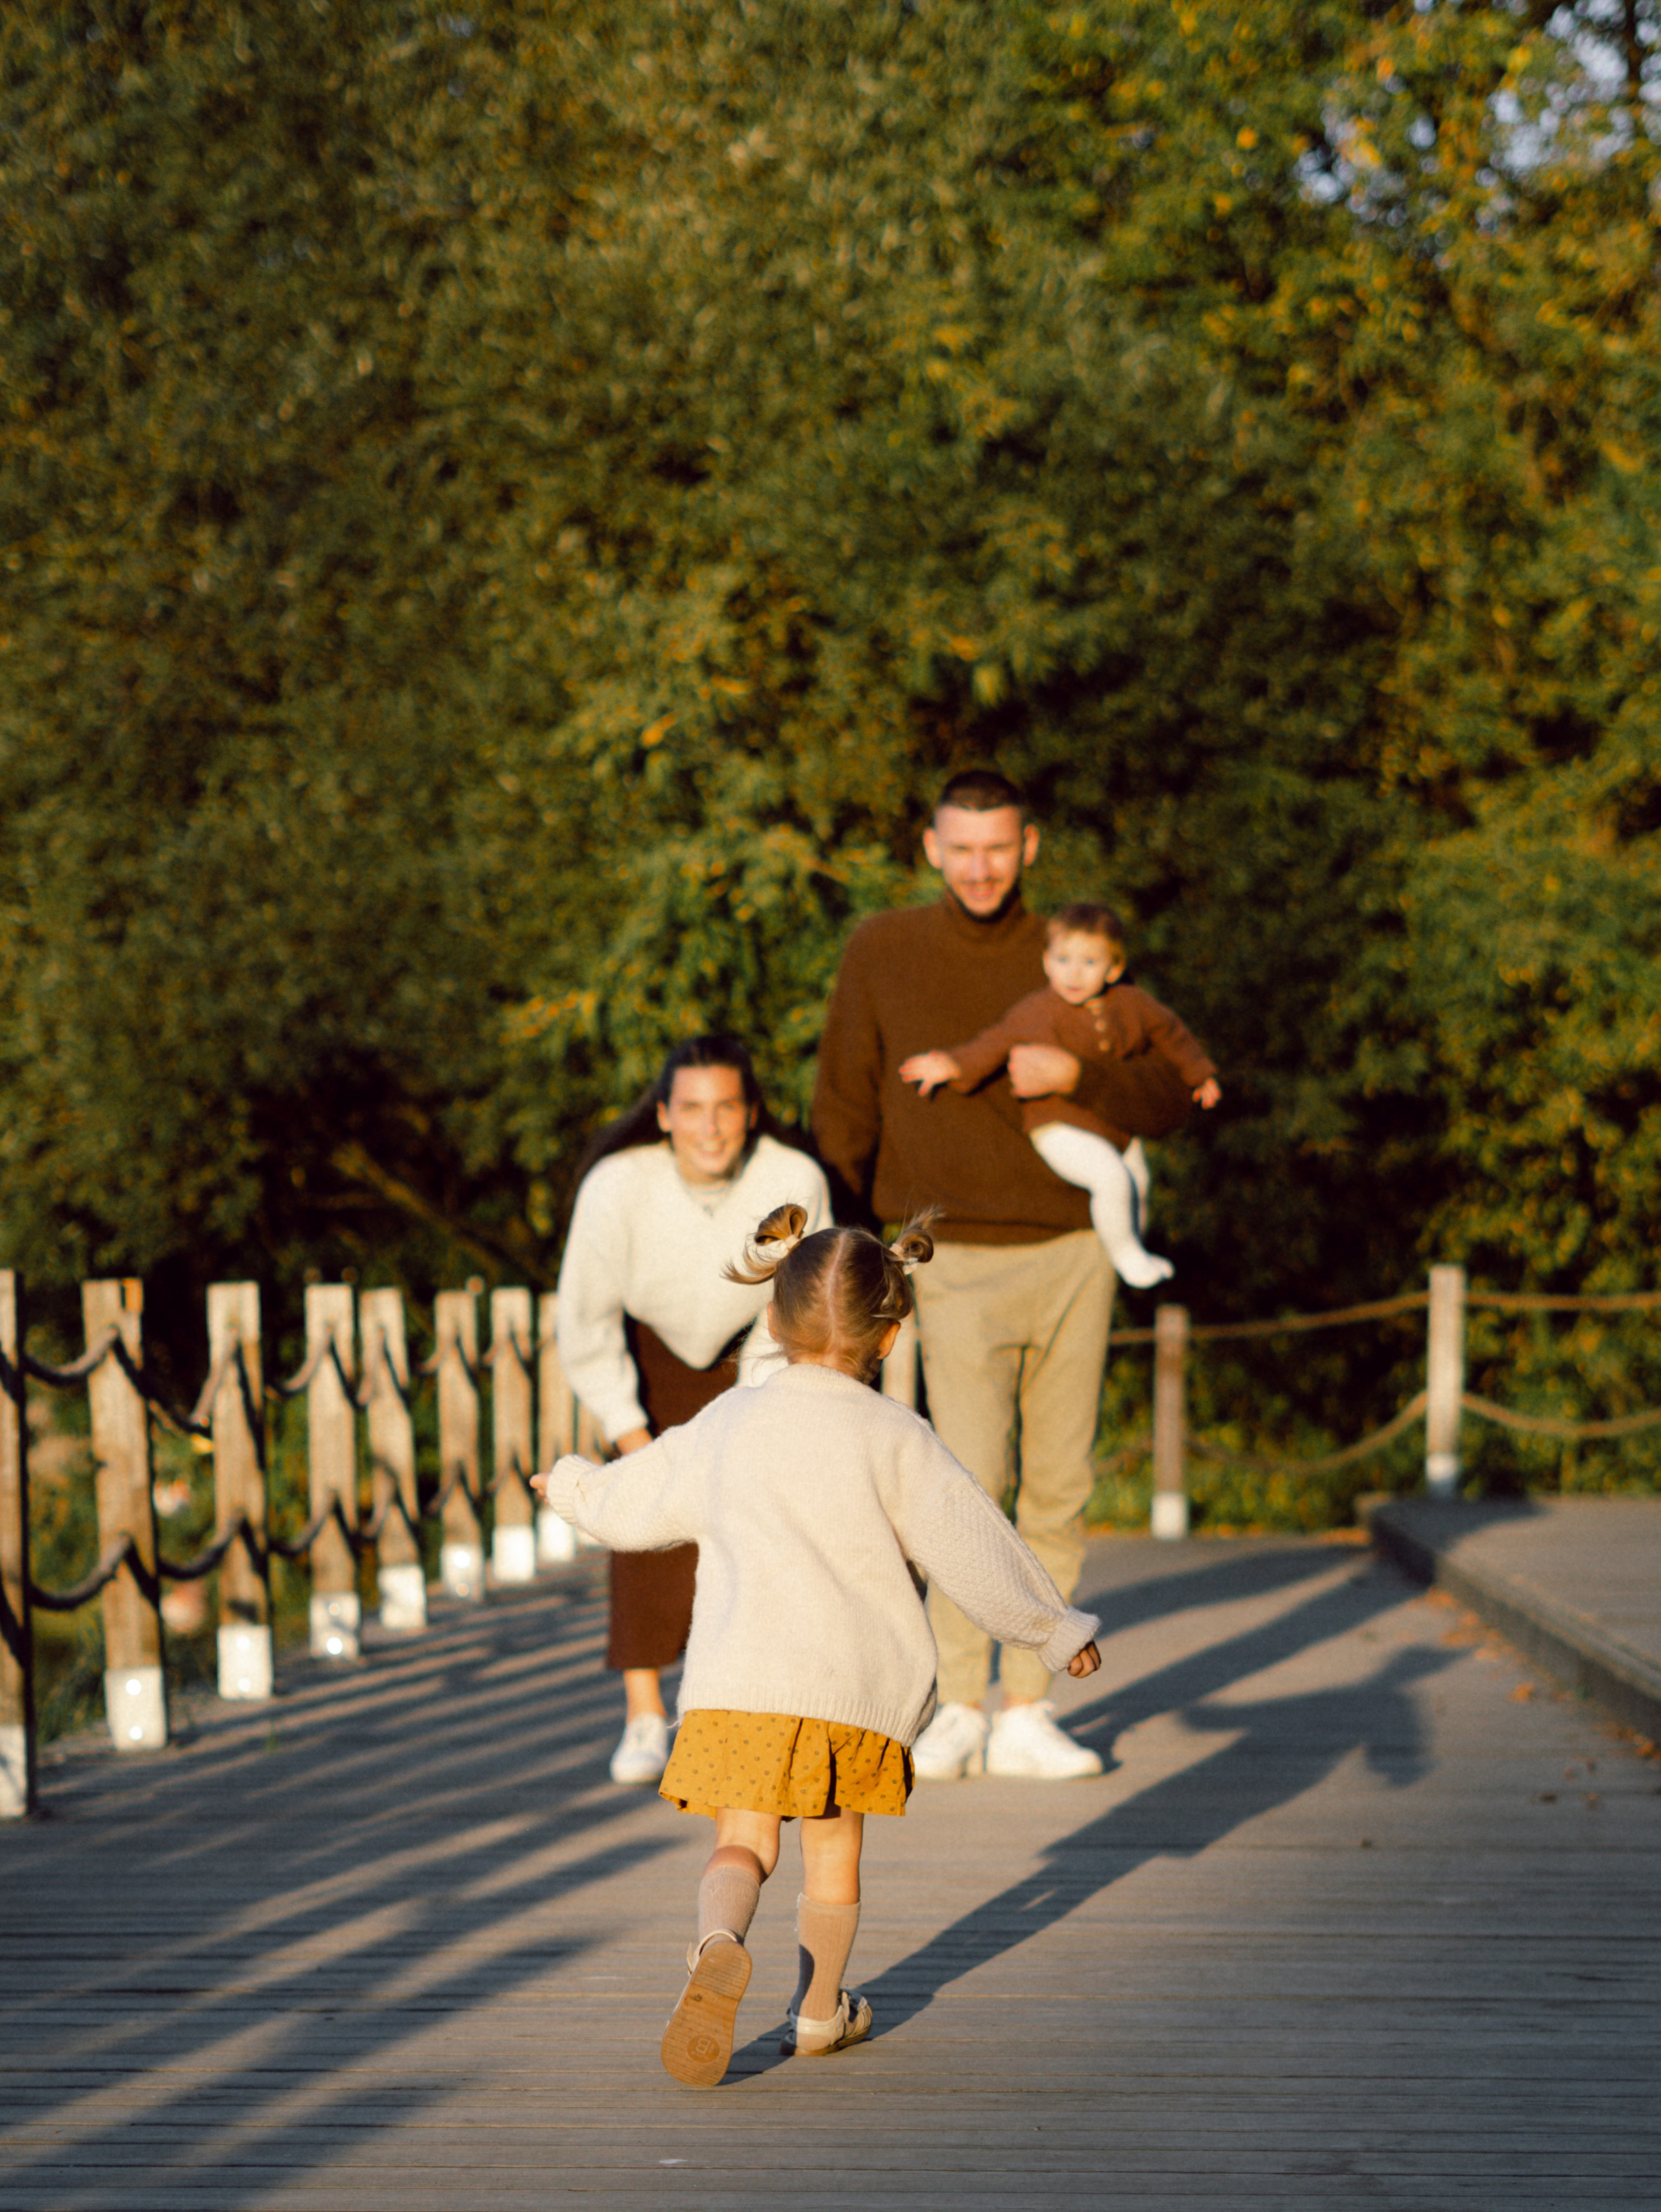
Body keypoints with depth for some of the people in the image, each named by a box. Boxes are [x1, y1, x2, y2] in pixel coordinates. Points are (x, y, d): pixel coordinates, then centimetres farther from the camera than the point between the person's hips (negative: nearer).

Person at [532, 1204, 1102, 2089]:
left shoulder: (726, 1427, 10)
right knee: (833, 1848, 15)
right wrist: (1053, 1629, 14)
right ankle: (819, 2010, 25)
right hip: (854, 1683, -1)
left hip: (737, 1677, 1)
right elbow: (975, 1552, 1)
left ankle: (720, 1947, -30)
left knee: (742, 1842, 0)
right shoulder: (895, 1441, -1)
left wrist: (571, 1484, 46)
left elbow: (630, 1502, 24)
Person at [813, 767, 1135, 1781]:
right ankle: (958, 1710, -3)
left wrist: (1075, 1076, -14)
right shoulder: (883, 952, 2)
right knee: (972, 1478, -14)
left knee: (1058, 1488, 3)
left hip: (1073, 1251, 3)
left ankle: (1028, 1712, 10)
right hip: (960, 1262, -3)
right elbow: (845, 1108, 5)